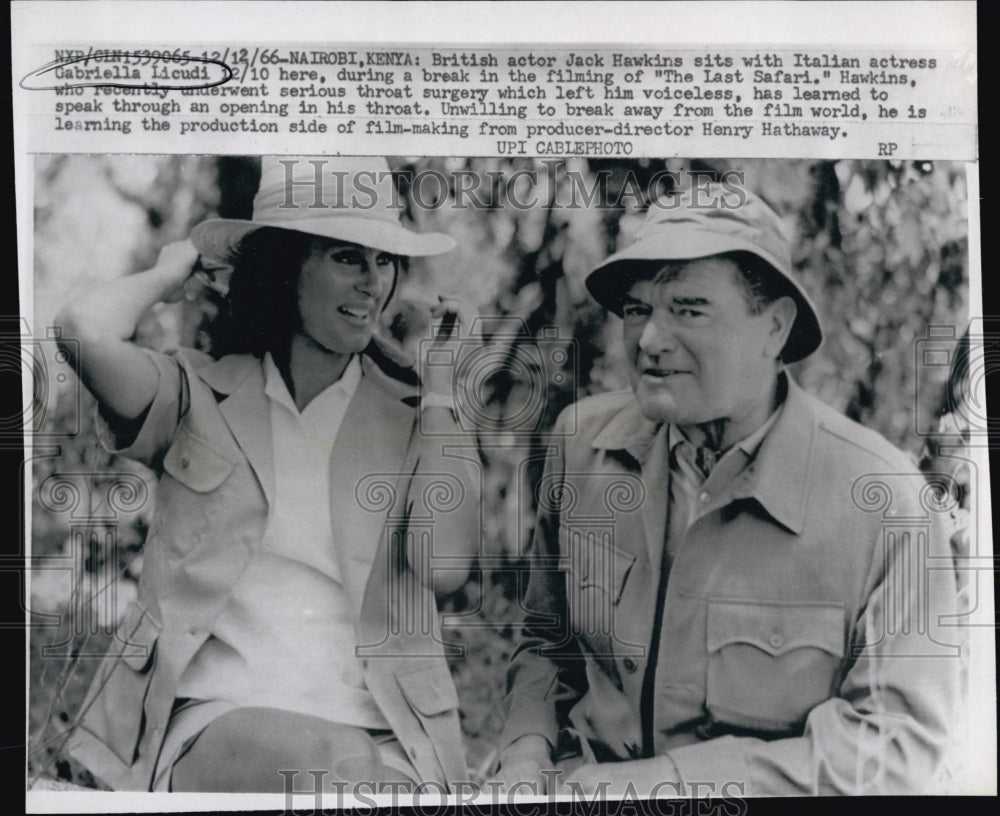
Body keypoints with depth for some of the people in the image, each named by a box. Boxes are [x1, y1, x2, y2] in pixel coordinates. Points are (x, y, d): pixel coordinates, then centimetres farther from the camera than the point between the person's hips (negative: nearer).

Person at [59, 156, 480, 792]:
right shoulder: (201, 396, 7)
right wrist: (178, 267, 6)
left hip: (374, 730, 2)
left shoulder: (412, 415, 7)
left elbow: (444, 567, -9)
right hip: (221, 710, -1)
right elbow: (90, 333, -14)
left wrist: (439, 376, -3)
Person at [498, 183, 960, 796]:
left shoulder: (887, 502, -15)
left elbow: (900, 742, -13)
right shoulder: (584, 439, -3)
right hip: (584, 780, 3)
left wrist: (659, 781, -18)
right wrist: (528, 751, -9)